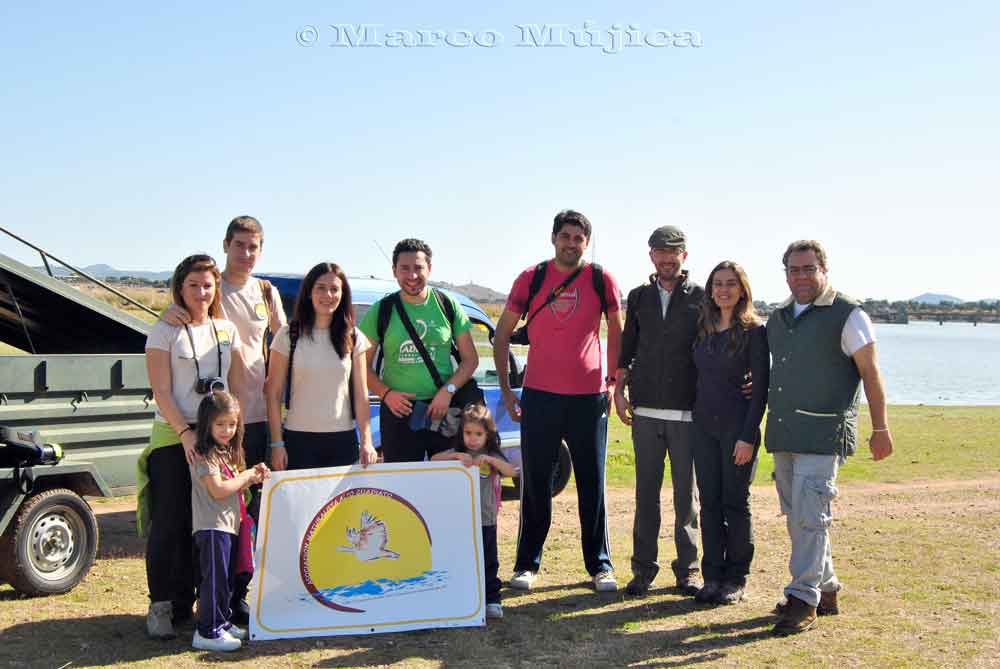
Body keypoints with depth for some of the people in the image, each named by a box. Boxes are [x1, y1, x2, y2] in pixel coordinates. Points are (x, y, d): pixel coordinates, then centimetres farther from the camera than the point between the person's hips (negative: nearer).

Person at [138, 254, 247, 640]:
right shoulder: (165, 332, -1)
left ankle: (185, 601, 18)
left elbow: (238, 387, 11)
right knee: (169, 524, -4)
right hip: (172, 439, -4)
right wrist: (185, 432, -17)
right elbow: (161, 392, -7)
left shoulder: (227, 331, 11)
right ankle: (161, 606, 6)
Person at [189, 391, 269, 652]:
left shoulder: (228, 452, 16)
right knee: (215, 579, -8)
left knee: (227, 579, 16)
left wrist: (253, 476, 5)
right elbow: (218, 490, -22)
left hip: (230, 523, 10)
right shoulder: (204, 455, -14)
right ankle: (207, 632, -3)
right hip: (212, 526, -10)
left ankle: (223, 623, 27)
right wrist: (247, 476, -12)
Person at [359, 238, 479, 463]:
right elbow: (363, 365, 5)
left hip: (443, 410, 1)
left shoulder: (447, 306, 4)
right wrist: (386, 393, -11)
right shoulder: (381, 310, 2)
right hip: (398, 410, 0)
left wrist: (448, 391, -9)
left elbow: (470, 359, 5)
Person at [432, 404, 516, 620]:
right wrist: (456, 455, -24)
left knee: (488, 561, 5)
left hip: (486, 520, -1)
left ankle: (491, 600, 13)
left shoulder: (492, 456, 2)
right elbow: (434, 459, -10)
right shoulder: (457, 452, 4)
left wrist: (489, 459, -27)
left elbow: (511, 471, -14)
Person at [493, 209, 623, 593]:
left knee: (592, 484, 7)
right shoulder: (531, 278, 2)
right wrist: (505, 389, 2)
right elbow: (502, 335, 6)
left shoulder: (602, 280, 1)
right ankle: (527, 564, 18)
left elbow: (616, 333, 11)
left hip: (589, 397, 0)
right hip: (539, 396, 0)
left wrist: (615, 383, 6)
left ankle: (600, 565, 18)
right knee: (535, 484, 7)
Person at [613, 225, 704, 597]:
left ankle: (687, 570, 13)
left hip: (688, 412, -2)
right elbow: (627, 347, 17)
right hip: (645, 411, 2)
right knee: (646, 493, 6)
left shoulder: (701, 298, 4)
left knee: (687, 494, 4)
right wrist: (619, 389, 8)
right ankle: (643, 569, 13)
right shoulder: (639, 297, 12)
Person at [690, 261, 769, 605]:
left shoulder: (754, 331, -6)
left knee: (735, 503, 3)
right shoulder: (703, 329, 9)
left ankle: (735, 579, 14)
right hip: (703, 424, 5)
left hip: (737, 426, -5)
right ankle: (712, 575, 16)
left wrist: (748, 436, -14)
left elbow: (760, 388, -9)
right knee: (709, 502, 7)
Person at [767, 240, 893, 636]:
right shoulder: (778, 319, 16)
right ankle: (825, 590, 25)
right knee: (797, 518, 12)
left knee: (810, 517, -11)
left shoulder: (847, 315, -5)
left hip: (823, 435, -7)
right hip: (782, 435, 7)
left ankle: (803, 600, -4)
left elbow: (870, 374, -5)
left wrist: (880, 429, -6)